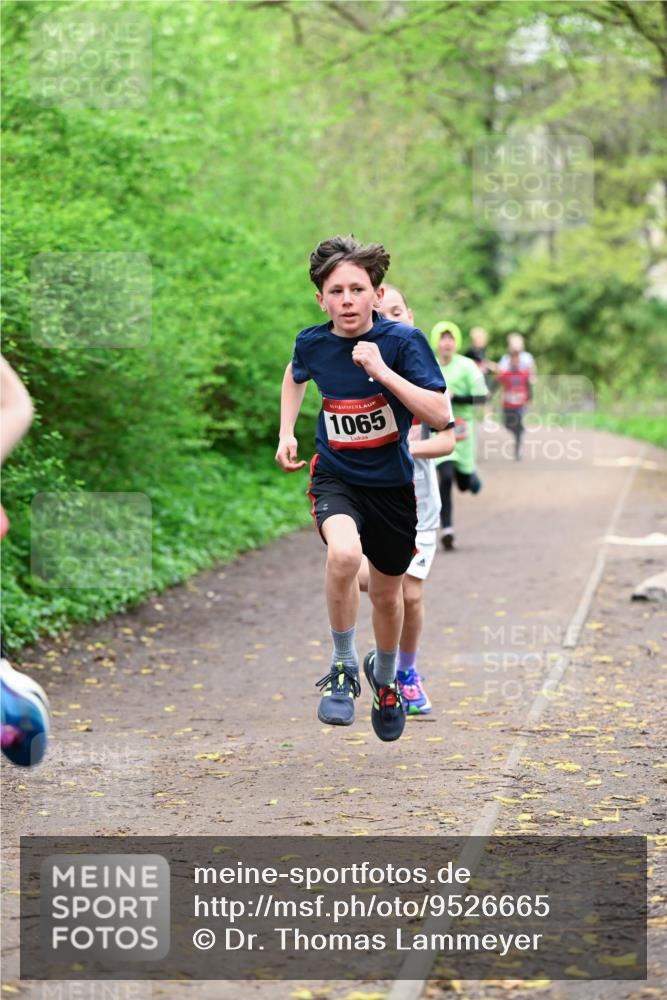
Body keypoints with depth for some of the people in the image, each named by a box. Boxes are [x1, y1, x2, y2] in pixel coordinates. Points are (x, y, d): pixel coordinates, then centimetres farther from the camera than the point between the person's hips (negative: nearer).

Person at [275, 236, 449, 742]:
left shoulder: (403, 340, -18)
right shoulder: (312, 343, -10)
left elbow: (440, 415, -25)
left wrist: (382, 371, -31)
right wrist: (286, 434, 6)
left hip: (391, 482, 1)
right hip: (336, 476, 0)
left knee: (387, 592, 17)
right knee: (344, 554, -32)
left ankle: (384, 674, 49)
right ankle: (344, 668, -10)